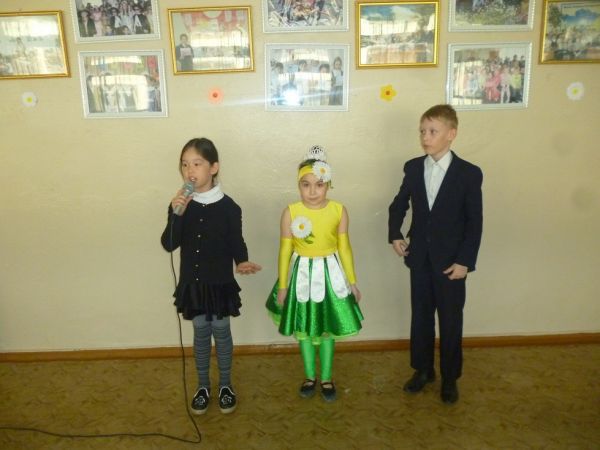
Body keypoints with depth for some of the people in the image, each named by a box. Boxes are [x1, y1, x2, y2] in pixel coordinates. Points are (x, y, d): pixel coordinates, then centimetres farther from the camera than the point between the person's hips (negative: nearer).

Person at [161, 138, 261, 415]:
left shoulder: (227, 206, -11)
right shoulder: (180, 204, -5)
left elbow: (236, 242, -4)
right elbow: (168, 244, -12)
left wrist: (241, 262, -24)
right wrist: (177, 214, -26)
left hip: (220, 282, -2)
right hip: (192, 282, 2)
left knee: (221, 332, 11)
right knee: (201, 333, 15)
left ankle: (225, 385, 31)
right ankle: (203, 386, 33)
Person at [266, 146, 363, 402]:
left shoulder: (339, 211, -10)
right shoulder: (290, 213, -12)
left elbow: (344, 248, -1)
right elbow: (285, 251, -5)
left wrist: (352, 282, 4)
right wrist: (282, 285, -2)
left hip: (330, 274, 0)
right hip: (302, 274, 0)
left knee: (327, 329, 12)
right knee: (304, 329, 14)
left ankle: (326, 378, 31)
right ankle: (309, 377, 34)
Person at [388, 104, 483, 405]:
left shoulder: (469, 174, -10)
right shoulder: (413, 168, 1)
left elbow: (475, 222, -9)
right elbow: (399, 205, 13)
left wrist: (465, 261, -13)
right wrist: (394, 235, 1)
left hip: (451, 261, -3)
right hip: (419, 257, 3)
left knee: (450, 321, 9)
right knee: (420, 316, 14)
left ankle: (450, 377, 27)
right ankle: (422, 370, 32)